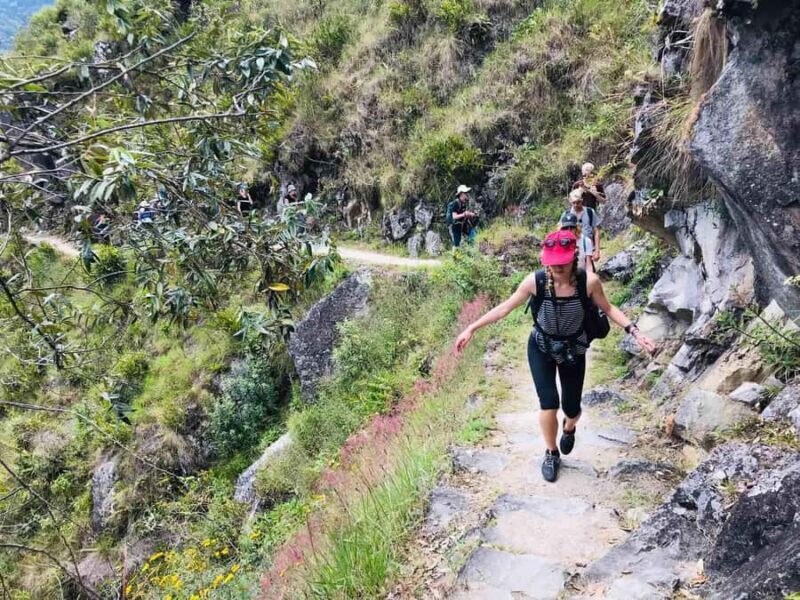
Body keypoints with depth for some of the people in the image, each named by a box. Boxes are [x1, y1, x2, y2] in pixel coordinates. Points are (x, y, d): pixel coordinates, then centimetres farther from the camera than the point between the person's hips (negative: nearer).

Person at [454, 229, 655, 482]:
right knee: (548, 402, -14)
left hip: (574, 350, 1)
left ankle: (569, 428, 51)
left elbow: (608, 308, -7)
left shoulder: (589, 281, -26)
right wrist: (472, 328, -16)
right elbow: (505, 308, -15)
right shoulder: (535, 281, -27)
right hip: (541, 348, -1)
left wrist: (636, 333, -15)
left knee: (572, 408, 10)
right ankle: (551, 454, 16)